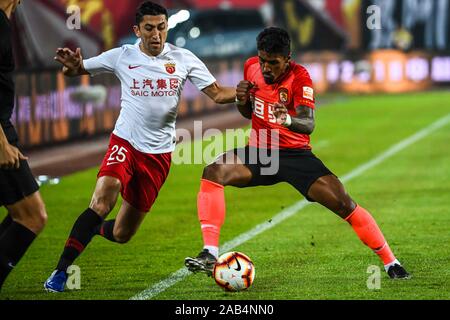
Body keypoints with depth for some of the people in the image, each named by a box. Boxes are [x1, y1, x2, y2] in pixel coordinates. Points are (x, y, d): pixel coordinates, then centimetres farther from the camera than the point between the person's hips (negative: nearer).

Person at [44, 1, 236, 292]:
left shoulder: (183, 59, -1)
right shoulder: (122, 56, -3)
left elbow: (217, 94, -1)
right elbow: (77, 70, 6)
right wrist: (72, 66, -19)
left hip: (159, 152, 2)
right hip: (126, 142, -2)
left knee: (122, 234, 7)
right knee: (103, 201, -30)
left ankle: (97, 229, 44)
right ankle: (61, 271, -25)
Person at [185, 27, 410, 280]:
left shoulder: (299, 77, -15)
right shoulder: (251, 67, 1)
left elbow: (308, 124, -28)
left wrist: (288, 119, -51)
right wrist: (242, 100, -6)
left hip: (296, 155, -4)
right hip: (259, 152, 4)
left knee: (343, 203, -16)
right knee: (214, 172, -25)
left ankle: (391, 263, 1)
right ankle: (210, 255, -28)